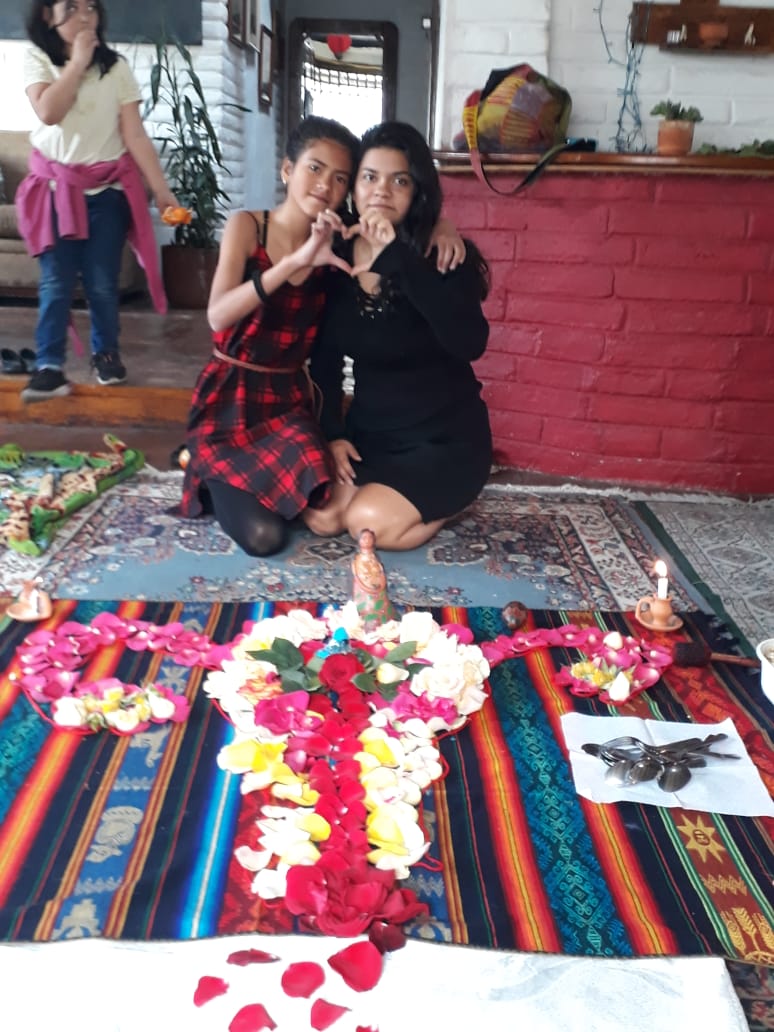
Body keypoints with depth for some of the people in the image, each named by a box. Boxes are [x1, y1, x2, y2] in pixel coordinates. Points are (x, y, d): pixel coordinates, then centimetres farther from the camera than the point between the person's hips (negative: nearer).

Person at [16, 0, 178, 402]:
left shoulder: (116, 67, 0)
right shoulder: (37, 59, 0)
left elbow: (135, 135, -4)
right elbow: (48, 112, -18)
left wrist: (161, 189, -11)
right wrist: (78, 60, -15)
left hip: (108, 188, 0)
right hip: (57, 186, 0)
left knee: (102, 282, 3)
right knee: (55, 282, -4)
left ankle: (106, 353, 22)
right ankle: (49, 366, -2)